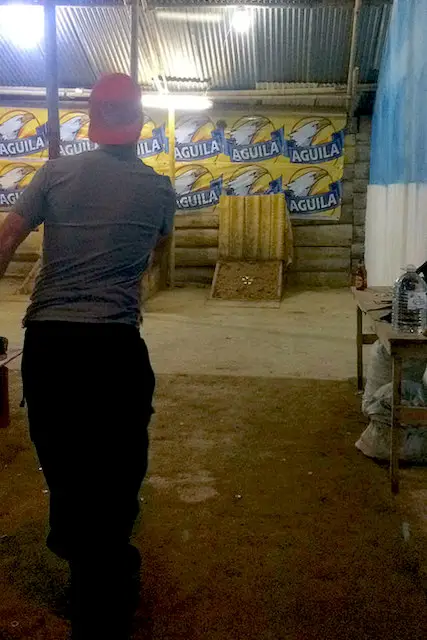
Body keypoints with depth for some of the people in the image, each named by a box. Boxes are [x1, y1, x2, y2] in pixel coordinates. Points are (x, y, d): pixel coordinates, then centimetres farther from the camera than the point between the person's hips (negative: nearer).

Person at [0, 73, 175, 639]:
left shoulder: (56, 172, 3)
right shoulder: (158, 188, 2)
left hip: (45, 339, 3)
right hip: (113, 345, -2)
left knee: (61, 456, 20)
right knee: (114, 469, 9)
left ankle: (74, 547, 46)